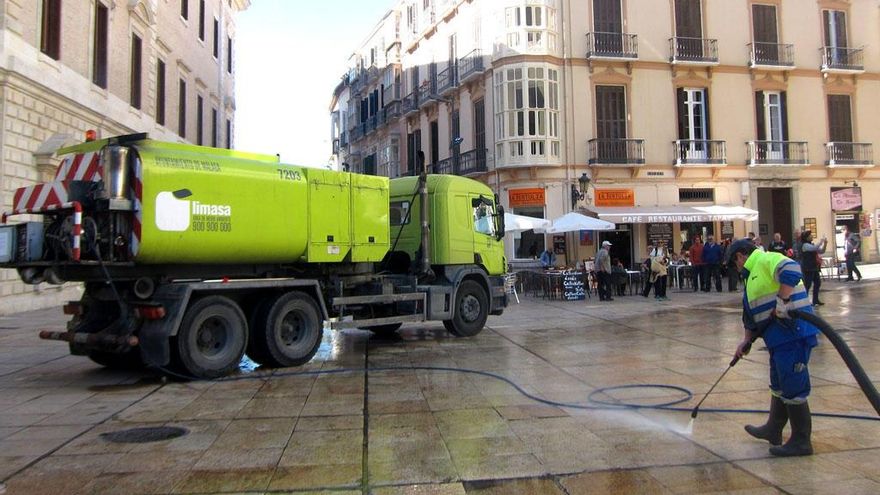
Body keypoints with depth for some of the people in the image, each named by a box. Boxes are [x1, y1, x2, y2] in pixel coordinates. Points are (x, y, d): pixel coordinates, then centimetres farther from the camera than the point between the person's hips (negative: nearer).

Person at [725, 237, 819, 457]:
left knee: (793, 388, -3)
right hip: (780, 337, 11)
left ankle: (801, 441, 7)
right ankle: (773, 430, 33)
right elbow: (751, 314, 26)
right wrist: (747, 340, 26)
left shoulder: (767, 260, -9)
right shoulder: (753, 275, 22)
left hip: (793, 332, -11)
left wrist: (782, 301, -26)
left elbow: (791, 270, -30)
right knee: (779, 385, 20)